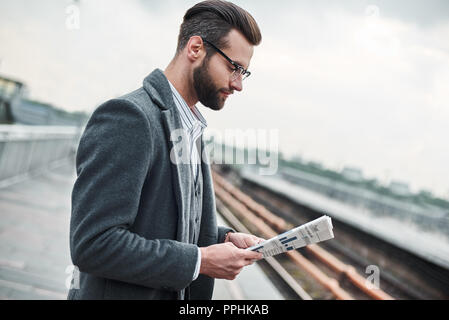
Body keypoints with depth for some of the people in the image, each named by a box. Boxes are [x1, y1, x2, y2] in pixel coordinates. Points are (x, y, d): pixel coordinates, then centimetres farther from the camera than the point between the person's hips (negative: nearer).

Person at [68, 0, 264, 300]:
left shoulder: (190, 129, 9)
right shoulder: (127, 117, -20)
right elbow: (93, 244, -26)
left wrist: (224, 238, -1)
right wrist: (200, 260, -20)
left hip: (180, 294, 8)